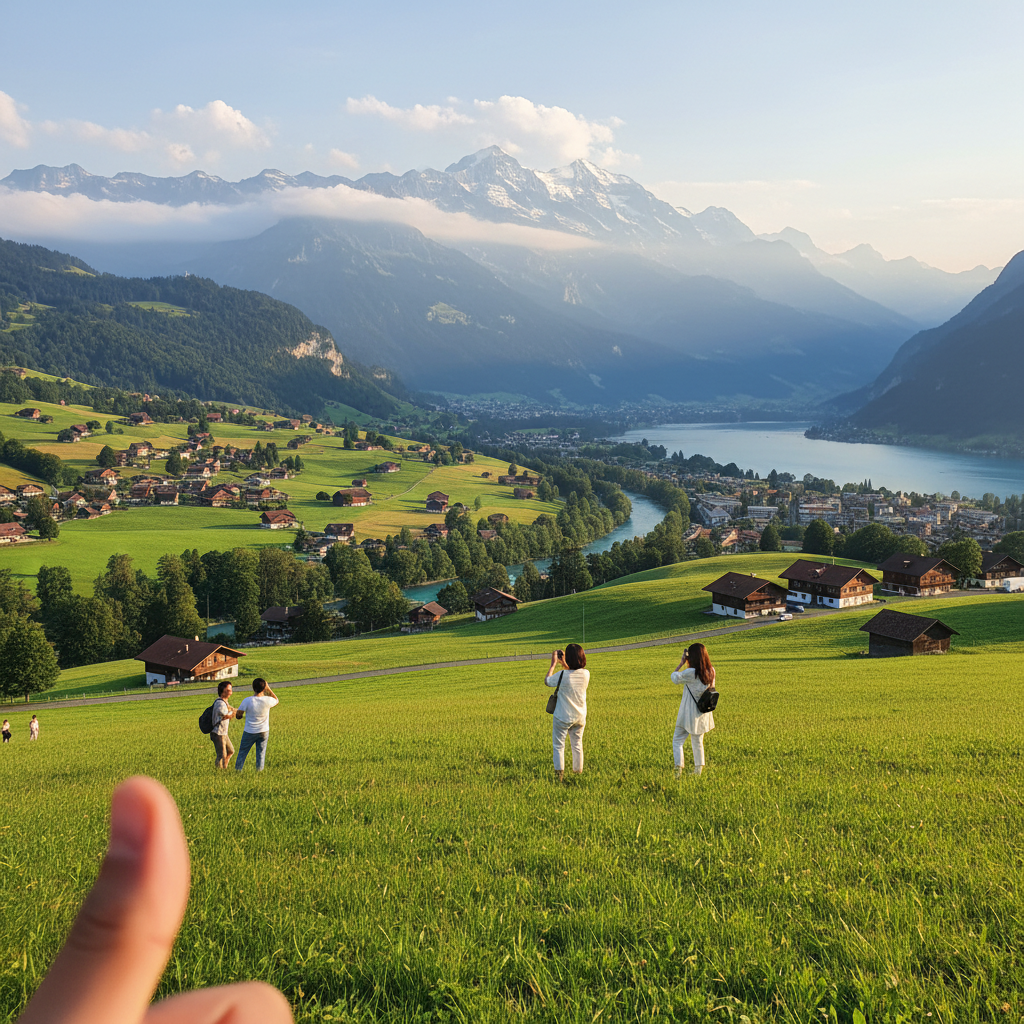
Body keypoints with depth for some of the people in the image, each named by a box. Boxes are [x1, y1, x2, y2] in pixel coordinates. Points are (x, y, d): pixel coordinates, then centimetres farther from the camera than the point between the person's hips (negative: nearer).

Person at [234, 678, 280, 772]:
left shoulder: (247, 701, -18)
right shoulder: (267, 700, -14)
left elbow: (238, 715, -10)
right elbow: (277, 701, 11)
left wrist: (242, 716, 13)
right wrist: (269, 689, 5)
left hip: (249, 732, -1)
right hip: (264, 732, 1)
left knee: (242, 752, 14)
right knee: (261, 754, 12)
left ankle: (238, 770, 22)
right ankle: (259, 771, 14)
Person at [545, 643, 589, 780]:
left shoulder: (562, 675, -25)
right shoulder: (586, 674, -11)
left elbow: (547, 681, -6)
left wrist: (553, 664, 1)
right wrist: (564, 665, 14)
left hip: (563, 718, -5)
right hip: (580, 717, 5)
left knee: (558, 746, 9)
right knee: (577, 745, 20)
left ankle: (559, 774, 7)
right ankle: (578, 772, 27)